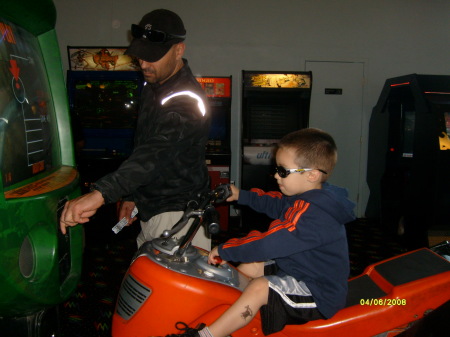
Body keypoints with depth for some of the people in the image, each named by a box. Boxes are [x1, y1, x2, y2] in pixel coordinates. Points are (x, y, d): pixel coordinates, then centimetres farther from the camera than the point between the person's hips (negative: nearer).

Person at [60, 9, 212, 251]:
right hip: (150, 212, 9)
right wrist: (130, 196, 18)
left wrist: (99, 194, -47)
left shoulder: (187, 101, -21)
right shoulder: (152, 88, 11)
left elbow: (156, 153, -37)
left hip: (178, 215, -9)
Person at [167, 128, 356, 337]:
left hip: (318, 294, -11)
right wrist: (241, 196, 19)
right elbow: (274, 203, 21)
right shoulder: (304, 199, 1)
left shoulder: (314, 214, -30)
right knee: (250, 266, 12)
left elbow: (269, 244, -32)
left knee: (259, 288, -27)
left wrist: (224, 250, -22)